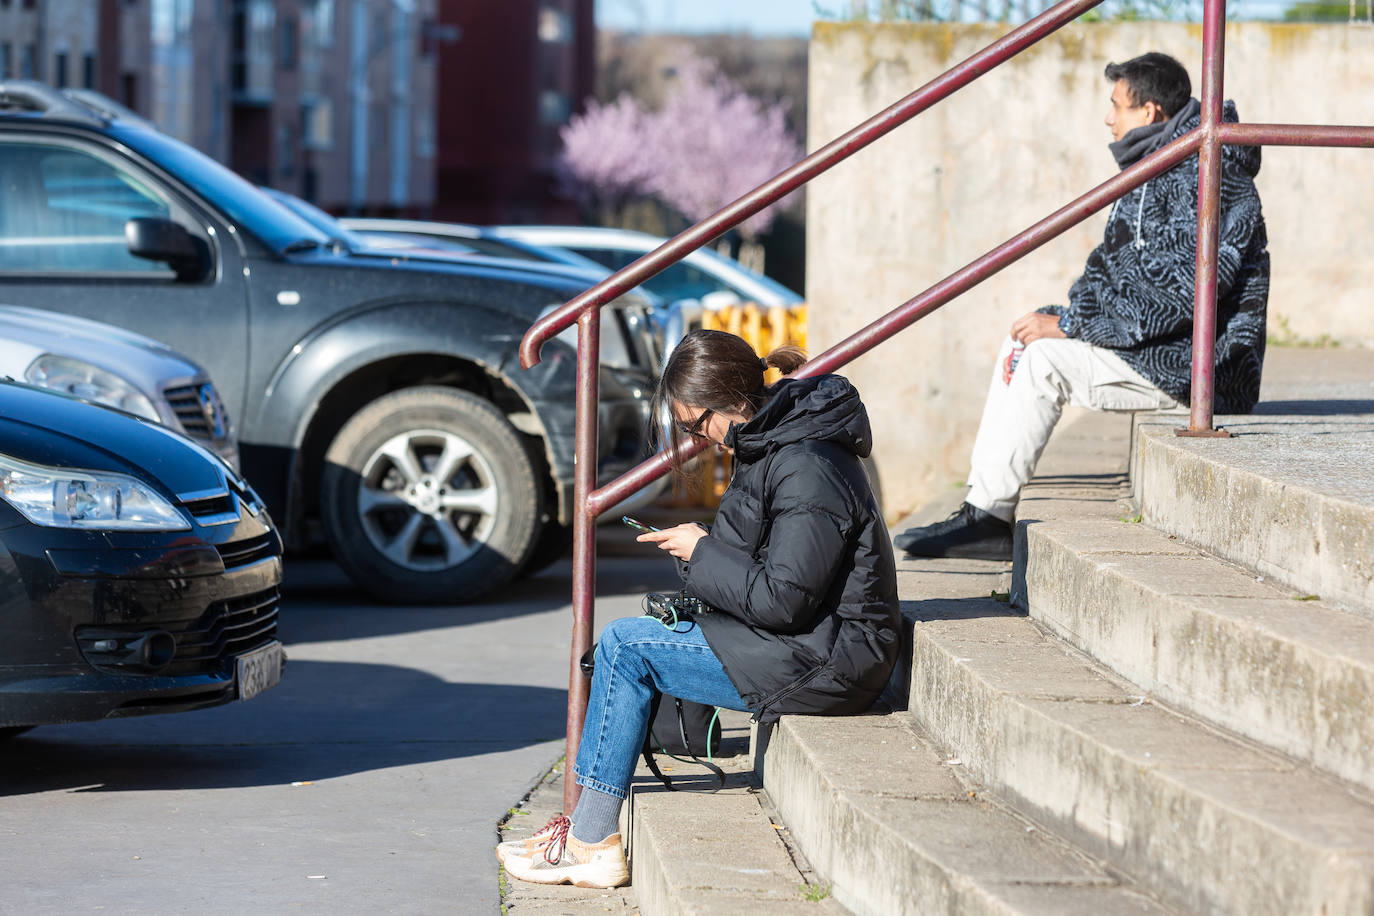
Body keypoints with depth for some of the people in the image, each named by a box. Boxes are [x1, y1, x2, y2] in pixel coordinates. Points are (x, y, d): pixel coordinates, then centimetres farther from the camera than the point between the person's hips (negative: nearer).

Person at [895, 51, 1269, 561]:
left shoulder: (1207, 177, -18)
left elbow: (1178, 294, -26)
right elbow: (1109, 270, 17)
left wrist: (1068, 325, -23)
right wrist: (1054, 320, -3)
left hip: (1199, 366, -10)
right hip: (1160, 350, 10)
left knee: (1042, 359, -19)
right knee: (1024, 344, 5)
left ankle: (988, 517, -15)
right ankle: (983, 512, -1)